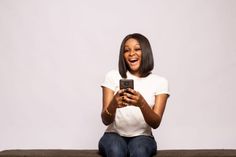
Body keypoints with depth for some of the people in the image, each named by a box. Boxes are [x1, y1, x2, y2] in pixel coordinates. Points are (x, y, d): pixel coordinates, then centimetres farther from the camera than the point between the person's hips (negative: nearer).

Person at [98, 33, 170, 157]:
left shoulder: (159, 81, 1)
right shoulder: (113, 76, 0)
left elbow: (156, 123, -9)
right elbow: (106, 121, -6)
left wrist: (142, 103, -30)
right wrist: (113, 104, -29)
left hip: (142, 137, 0)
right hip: (115, 135, 0)